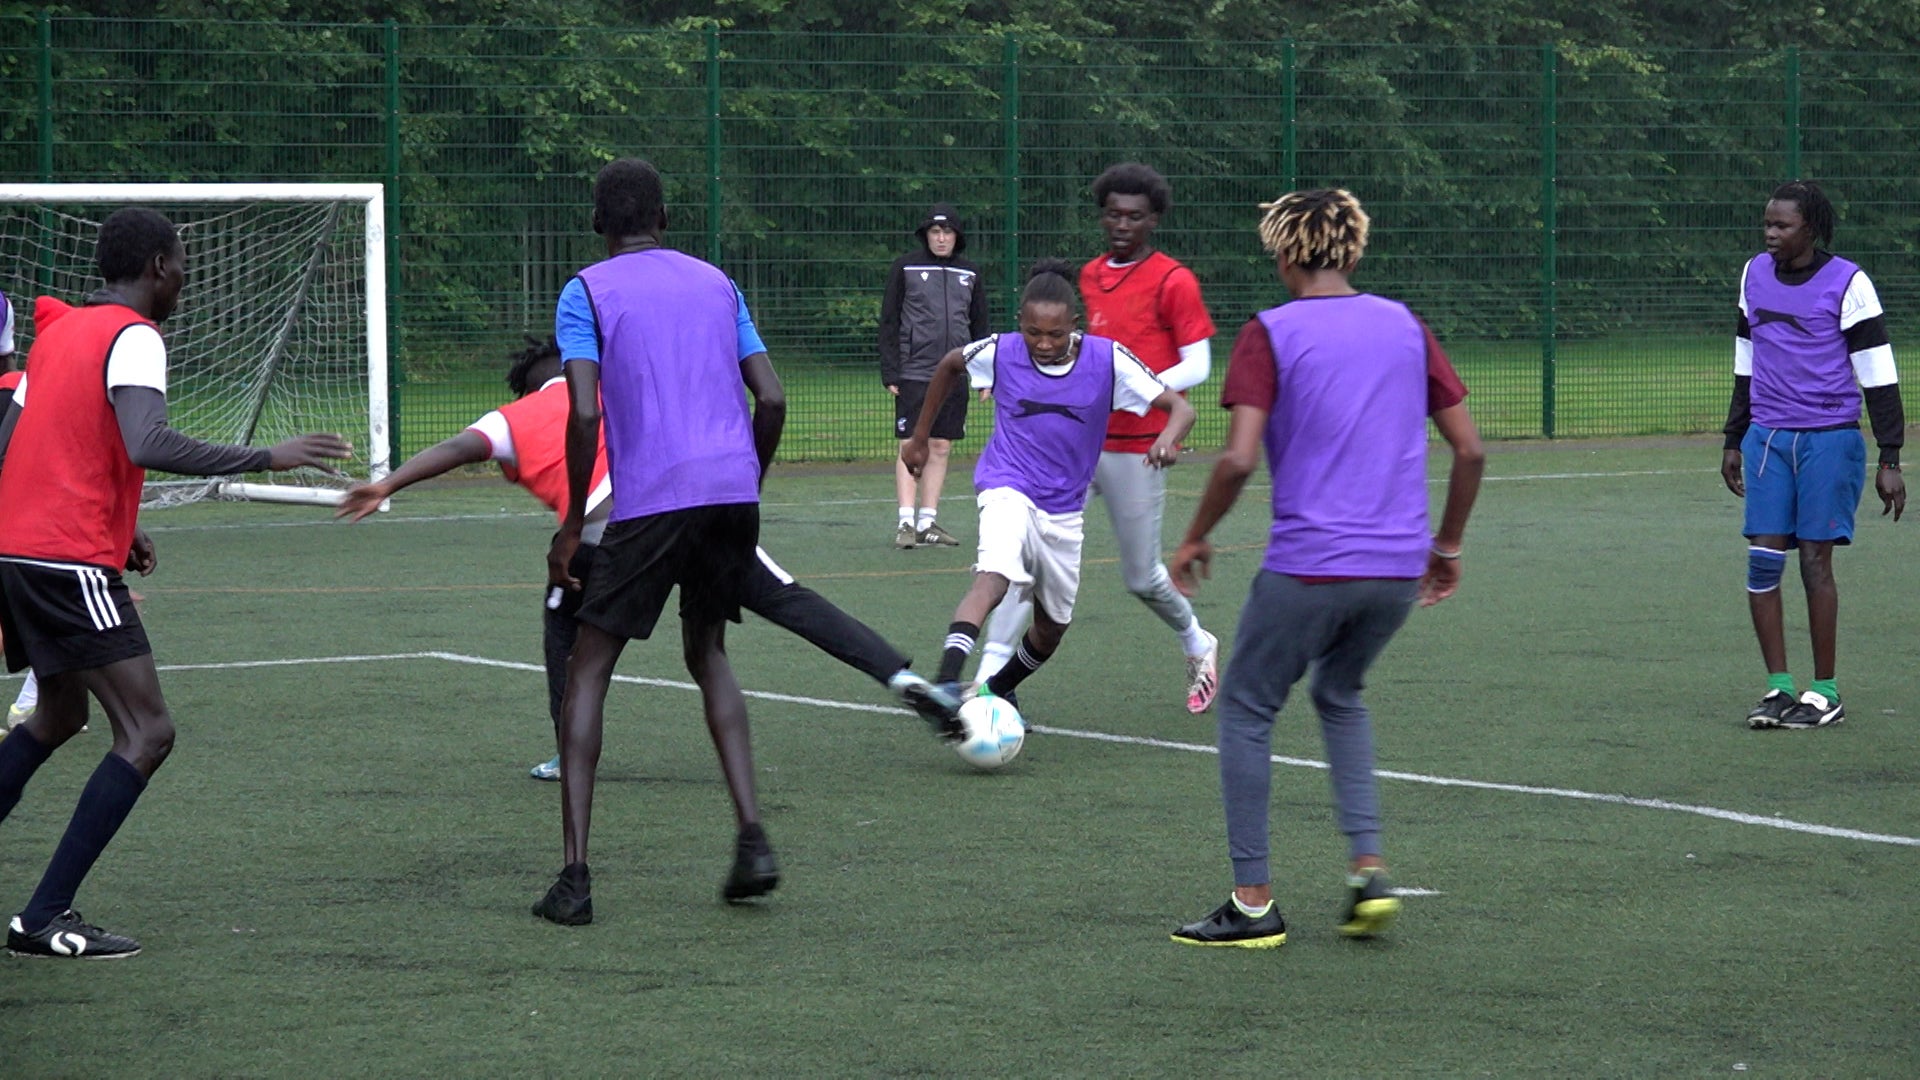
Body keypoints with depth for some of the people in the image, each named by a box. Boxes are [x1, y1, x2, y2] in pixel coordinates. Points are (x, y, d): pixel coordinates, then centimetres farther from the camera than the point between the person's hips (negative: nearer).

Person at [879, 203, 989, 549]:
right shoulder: (906, 268, 1)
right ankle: (906, 522, -7)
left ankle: (927, 522, 10)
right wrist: (889, 373, -5)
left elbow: (980, 326, 17)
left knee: (941, 448, 5)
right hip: (913, 374, -4)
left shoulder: (970, 274, 11)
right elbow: (888, 322, 1)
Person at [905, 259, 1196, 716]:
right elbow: (950, 364, 13)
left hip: (1064, 510, 3)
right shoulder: (999, 353, -10)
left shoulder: (1107, 360, -12)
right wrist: (920, 437, 17)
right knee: (994, 577, -34)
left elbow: (1180, 408, -13)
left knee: (1052, 627, 15)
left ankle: (997, 691, 41)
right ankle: (946, 685, -50)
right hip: (1008, 490, -3)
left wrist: (1168, 437, -37)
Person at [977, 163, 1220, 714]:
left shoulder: (1173, 281, -5)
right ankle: (989, 675, -14)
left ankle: (1198, 646, 36)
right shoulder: (1088, 276, 13)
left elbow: (1197, 365, -6)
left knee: (1142, 578, 5)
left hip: (1135, 448, -5)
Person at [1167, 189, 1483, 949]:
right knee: (1341, 697, 27)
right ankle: (1370, 870, 12)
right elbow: (1469, 448, 10)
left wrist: (1195, 539, 0)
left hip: (1308, 565, -5)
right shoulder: (1405, 327, 9)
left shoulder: (1270, 334, -5)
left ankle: (1253, 903, 9)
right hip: (1399, 568, 5)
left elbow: (1239, 459, -15)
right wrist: (1448, 547, 21)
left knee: (1247, 710, 11)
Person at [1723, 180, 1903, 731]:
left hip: (1830, 439, -5)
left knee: (1815, 561, -4)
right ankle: (1778, 686, 3)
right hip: (1767, 437, 5)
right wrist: (1733, 441, 21)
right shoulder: (1754, 275, 11)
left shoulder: (1847, 284, -6)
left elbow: (1878, 375, -4)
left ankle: (1825, 691, 6)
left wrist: (1889, 460, -7)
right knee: (1763, 558, -4)